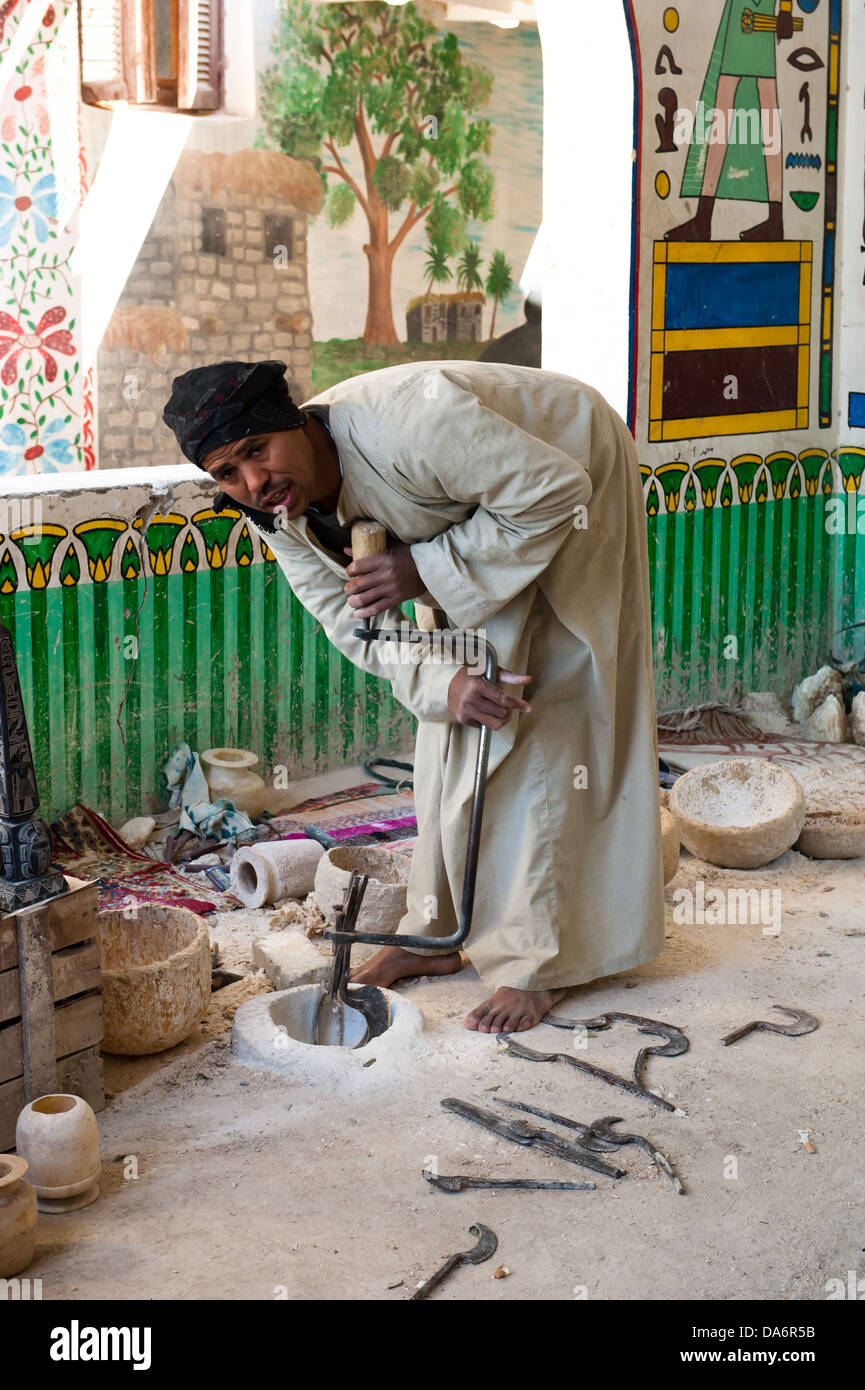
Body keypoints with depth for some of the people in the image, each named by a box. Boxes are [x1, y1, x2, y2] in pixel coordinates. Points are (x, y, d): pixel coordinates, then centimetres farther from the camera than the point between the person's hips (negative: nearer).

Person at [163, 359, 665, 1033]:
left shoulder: (402, 424, -40)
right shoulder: (282, 516, -16)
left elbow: (553, 491, -32)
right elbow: (359, 628, -11)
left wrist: (426, 570, -32)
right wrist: (444, 683, -29)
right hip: (466, 509, 7)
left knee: (543, 712, -11)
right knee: (449, 724, 6)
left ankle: (539, 958, -5)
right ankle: (439, 932, 19)